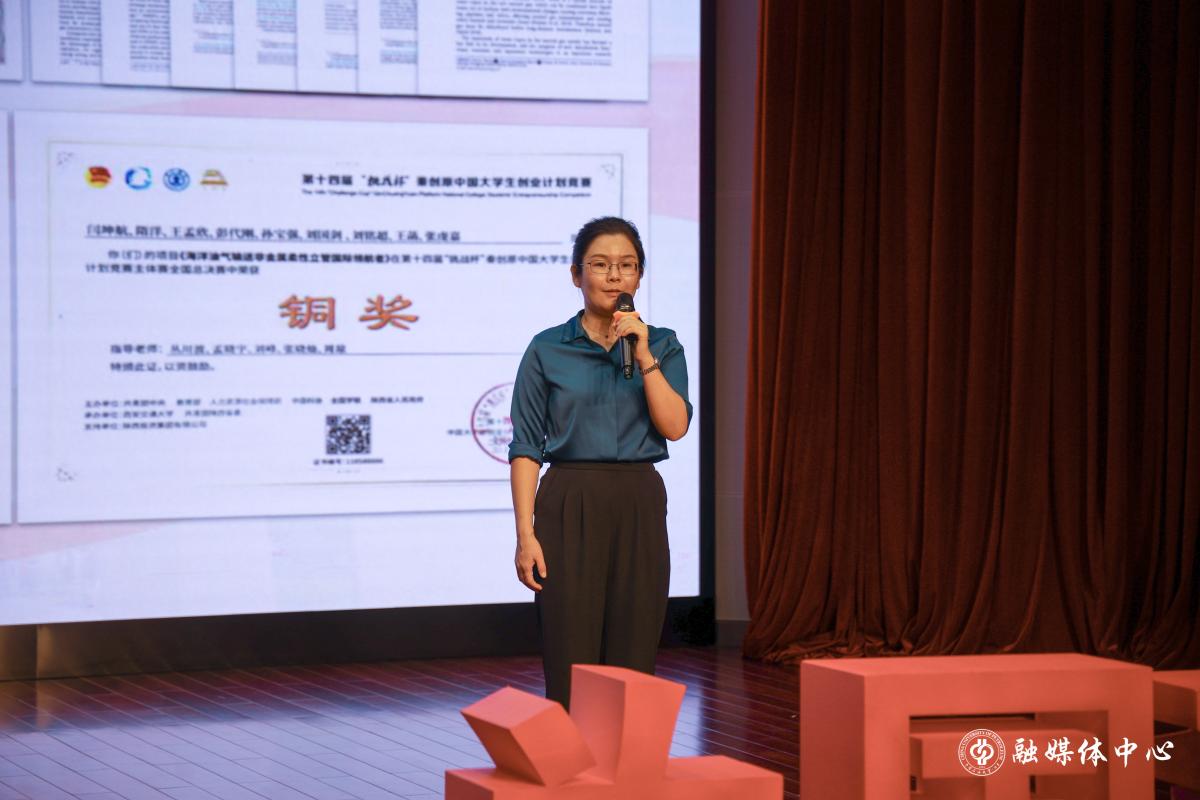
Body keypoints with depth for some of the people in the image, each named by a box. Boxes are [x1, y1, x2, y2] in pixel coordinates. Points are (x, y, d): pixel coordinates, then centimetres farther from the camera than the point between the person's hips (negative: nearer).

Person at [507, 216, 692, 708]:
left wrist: (643, 358, -13)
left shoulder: (662, 346, 8)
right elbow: (526, 447, -1)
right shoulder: (547, 349, 2)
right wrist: (526, 533, -8)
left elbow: (675, 426, -5)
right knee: (571, 666, -3)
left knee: (632, 664, 3)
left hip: (639, 507, 2)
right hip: (570, 506, -2)